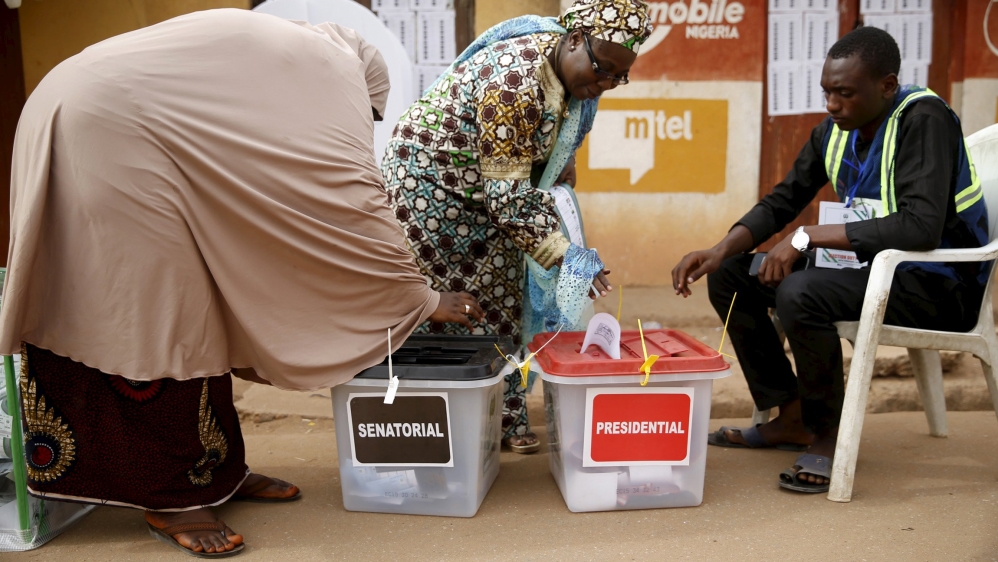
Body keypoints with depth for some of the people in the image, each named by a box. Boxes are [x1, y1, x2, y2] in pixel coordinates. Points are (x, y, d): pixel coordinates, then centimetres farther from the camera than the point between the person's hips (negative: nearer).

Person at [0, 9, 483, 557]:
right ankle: (172, 498, 4)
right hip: (112, 130, -10)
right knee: (159, 311, -6)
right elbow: (352, 197, -8)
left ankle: (217, 469, 17)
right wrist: (422, 298, 2)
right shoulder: (335, 71, -2)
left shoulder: (272, 54, 24)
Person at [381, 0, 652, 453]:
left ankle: (505, 417, 12)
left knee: (502, 297, 4)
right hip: (428, 177, -8)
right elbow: (508, 193, -31)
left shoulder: (574, 72, -6)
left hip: (481, 189, 8)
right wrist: (565, 257, -32)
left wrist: (561, 164, -3)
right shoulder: (515, 80, -33)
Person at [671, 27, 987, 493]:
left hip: (937, 284, -8)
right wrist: (720, 251, -9)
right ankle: (791, 418, 7)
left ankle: (829, 433, -10)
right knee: (728, 276, 1)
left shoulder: (924, 120, -18)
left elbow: (921, 226, -31)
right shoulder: (835, 130, 3)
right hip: (868, 267, 9)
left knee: (799, 293, -34)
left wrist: (808, 237, -28)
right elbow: (782, 200, 8)